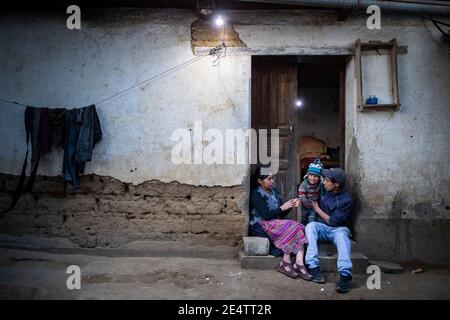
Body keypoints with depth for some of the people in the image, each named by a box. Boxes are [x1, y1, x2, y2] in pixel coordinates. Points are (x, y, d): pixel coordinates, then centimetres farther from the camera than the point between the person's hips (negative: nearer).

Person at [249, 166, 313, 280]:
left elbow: (281, 214, 15)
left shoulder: (274, 191, 15)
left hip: (275, 223, 7)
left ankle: (299, 264, -31)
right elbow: (266, 215, -19)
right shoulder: (256, 194, -8)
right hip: (260, 226, -7)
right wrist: (282, 207, -14)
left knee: (298, 228, -20)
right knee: (289, 229, -28)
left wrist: (291, 205, -3)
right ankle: (285, 263, -20)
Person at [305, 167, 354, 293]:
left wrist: (317, 208, -8)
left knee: (342, 234, -39)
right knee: (311, 226, -30)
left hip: (338, 229, -4)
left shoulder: (346, 200, -15)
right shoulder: (324, 190, 1)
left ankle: (345, 275, -52)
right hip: (323, 228, 4)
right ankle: (313, 267, -40)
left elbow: (333, 222, -15)